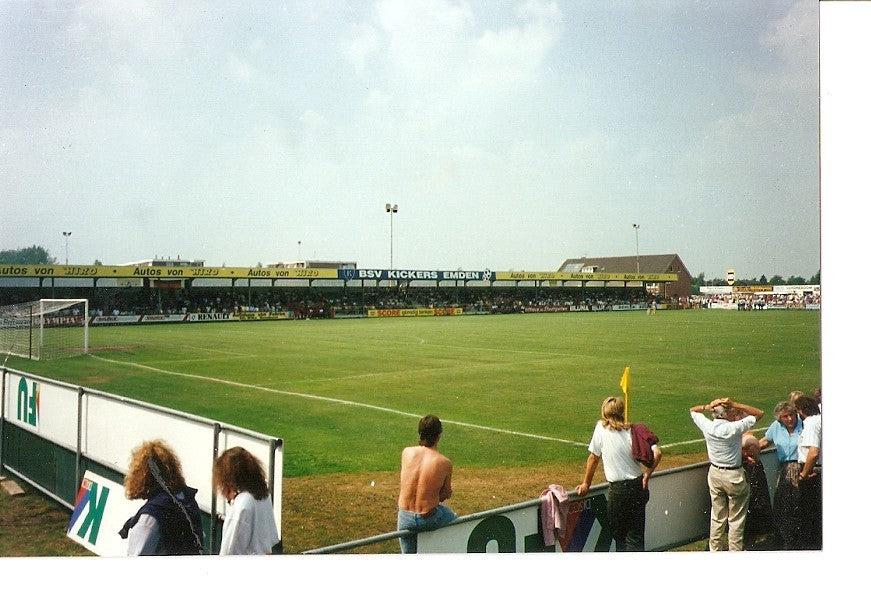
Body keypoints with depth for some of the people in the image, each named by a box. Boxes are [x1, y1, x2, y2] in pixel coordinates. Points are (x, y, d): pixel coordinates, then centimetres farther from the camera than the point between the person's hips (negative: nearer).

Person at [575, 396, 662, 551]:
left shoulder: (601, 428, -6)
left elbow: (593, 457, 2)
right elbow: (657, 453, -11)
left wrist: (586, 484, 13)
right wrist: (648, 473, 4)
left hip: (618, 490, -3)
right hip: (638, 487, 3)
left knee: (618, 533, 14)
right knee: (635, 535, 10)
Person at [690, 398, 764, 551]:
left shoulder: (707, 426, -9)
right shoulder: (734, 428, -22)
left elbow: (693, 410, 11)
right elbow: (759, 413, -13)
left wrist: (707, 406, -7)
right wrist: (735, 404, -18)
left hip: (714, 473, 5)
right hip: (733, 475, -5)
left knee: (717, 516, 17)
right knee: (736, 519, 9)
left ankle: (715, 549, 26)